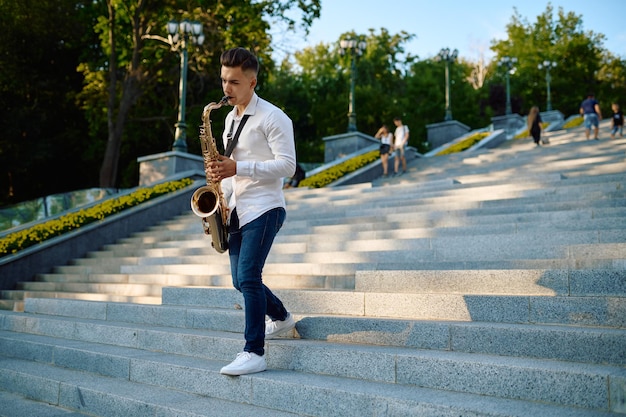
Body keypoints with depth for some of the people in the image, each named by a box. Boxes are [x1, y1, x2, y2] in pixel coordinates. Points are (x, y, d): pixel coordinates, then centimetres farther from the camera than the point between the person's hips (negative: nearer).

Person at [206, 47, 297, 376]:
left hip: (263, 209, -8)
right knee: (241, 281, 12)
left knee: (248, 277, -17)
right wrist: (223, 195, 7)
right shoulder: (231, 118, 16)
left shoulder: (272, 118, -9)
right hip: (237, 210, 8)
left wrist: (237, 168, -23)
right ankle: (281, 318, 37)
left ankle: (254, 353, -10)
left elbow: (287, 165, -16)